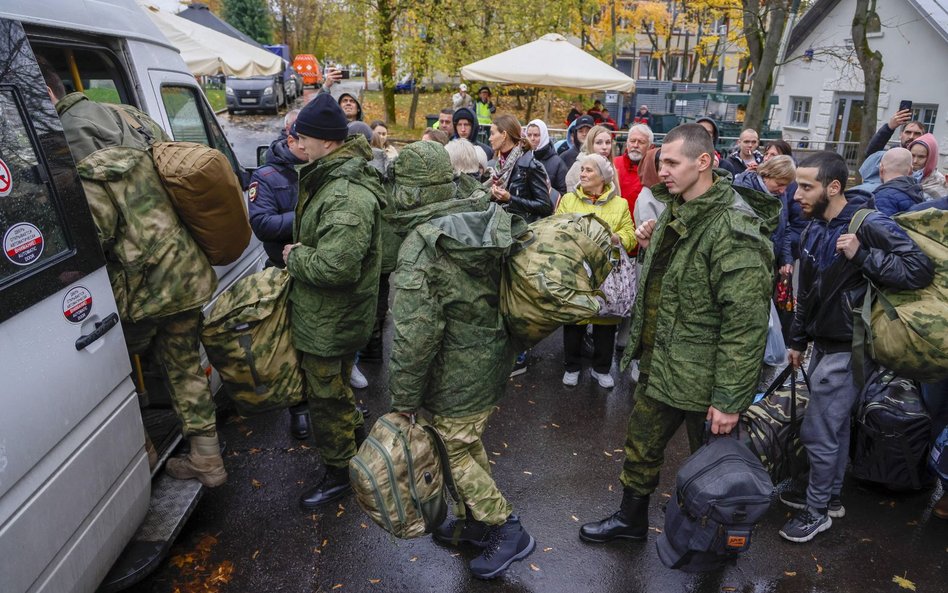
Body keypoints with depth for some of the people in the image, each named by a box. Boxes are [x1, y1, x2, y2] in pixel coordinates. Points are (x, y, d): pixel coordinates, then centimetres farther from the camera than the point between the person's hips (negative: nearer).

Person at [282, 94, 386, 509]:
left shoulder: (347, 197, -29)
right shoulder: (332, 177, 6)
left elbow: (335, 266, -36)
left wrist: (296, 256, -19)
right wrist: (300, 253, 7)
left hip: (329, 320, -10)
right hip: (328, 314, 10)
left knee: (327, 395, 7)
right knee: (335, 389, 27)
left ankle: (340, 472, 28)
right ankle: (353, 441, 49)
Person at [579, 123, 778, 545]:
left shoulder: (733, 230, -23)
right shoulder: (674, 212, 7)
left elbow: (745, 322, -25)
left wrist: (730, 399, -23)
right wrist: (650, 248, 3)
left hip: (703, 376, -8)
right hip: (658, 362, 9)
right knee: (641, 444, 21)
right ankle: (631, 518, 44)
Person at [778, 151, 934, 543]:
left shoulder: (869, 225, -19)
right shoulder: (815, 228, 6)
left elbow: (920, 269, -25)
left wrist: (861, 256, -32)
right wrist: (798, 340, 19)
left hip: (846, 349, -8)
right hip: (823, 344, 8)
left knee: (817, 432, 0)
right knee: (835, 426, 20)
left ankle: (817, 510, 18)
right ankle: (830, 495, 36)